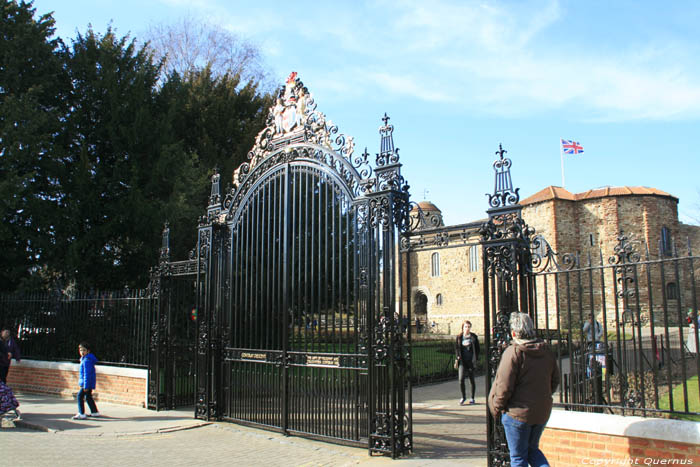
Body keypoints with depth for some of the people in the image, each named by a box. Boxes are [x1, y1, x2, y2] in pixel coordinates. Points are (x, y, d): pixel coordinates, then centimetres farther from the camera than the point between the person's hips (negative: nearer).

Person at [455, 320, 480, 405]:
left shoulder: (473, 337, 2)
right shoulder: (459, 337, 5)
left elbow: (477, 349, 5)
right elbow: (456, 348, 12)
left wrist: (475, 359, -4)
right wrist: (458, 357, -3)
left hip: (471, 361, -1)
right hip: (462, 361, 1)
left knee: (472, 380, 7)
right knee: (461, 379, -9)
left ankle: (472, 398, 21)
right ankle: (463, 396, 11)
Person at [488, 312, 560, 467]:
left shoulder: (513, 352, -18)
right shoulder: (547, 351, 3)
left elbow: (504, 386, -18)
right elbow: (555, 381, 11)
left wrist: (497, 408, -3)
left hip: (518, 412, -6)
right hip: (543, 412, 6)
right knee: (532, 449, 23)